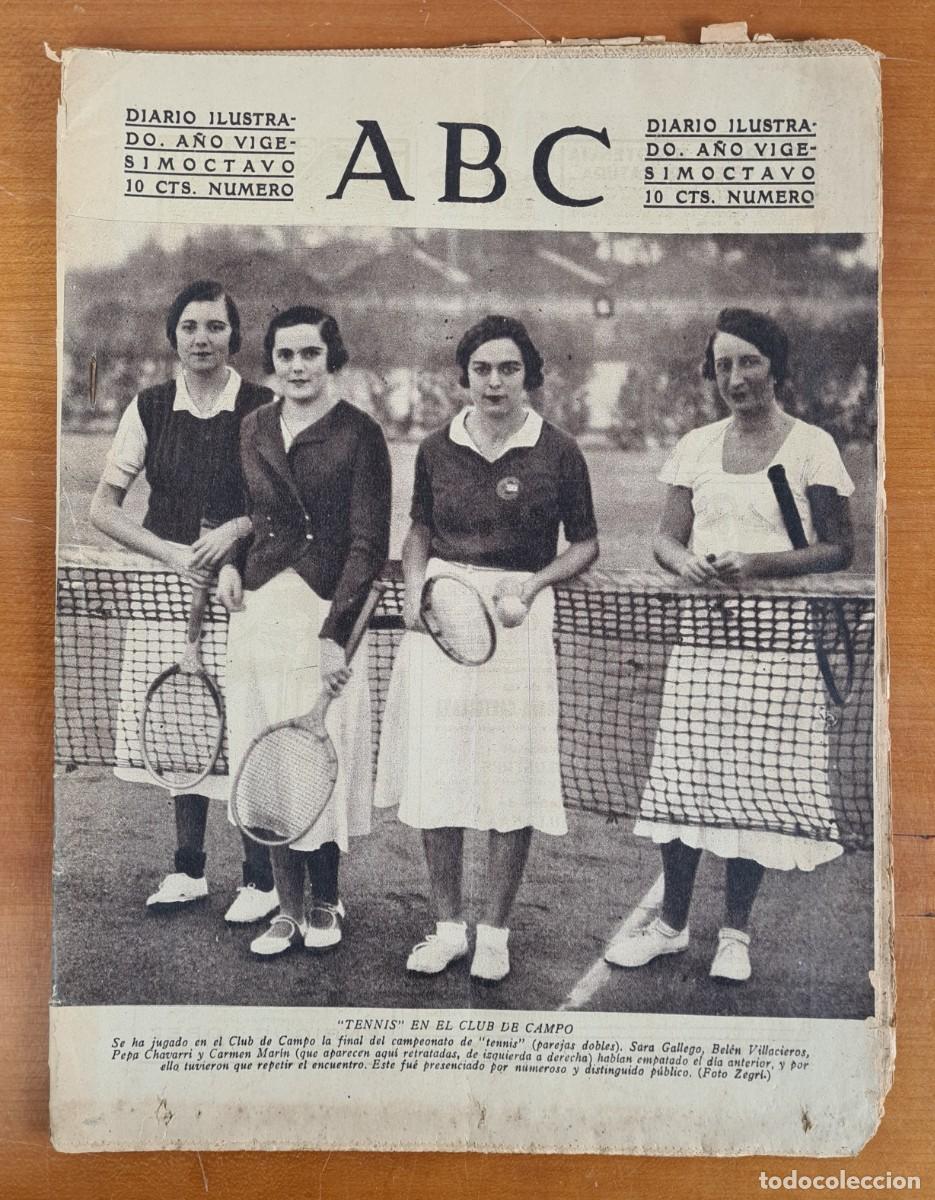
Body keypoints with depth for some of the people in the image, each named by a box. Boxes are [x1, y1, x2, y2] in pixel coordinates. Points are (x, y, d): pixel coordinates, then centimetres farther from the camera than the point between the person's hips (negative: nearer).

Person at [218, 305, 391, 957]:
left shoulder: (359, 433, -5)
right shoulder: (253, 429, 11)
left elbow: (368, 544, -10)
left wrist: (335, 631, -17)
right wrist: (229, 561, 4)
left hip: (326, 609, -5)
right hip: (259, 606, 5)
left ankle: (326, 902, 21)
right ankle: (289, 908, 20)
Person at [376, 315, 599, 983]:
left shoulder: (558, 452, -1)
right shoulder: (437, 449, 7)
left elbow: (586, 544, 5)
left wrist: (534, 582, -11)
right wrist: (415, 587, 0)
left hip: (516, 619, -2)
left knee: (513, 778, 1)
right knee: (434, 775, 5)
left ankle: (495, 930, 20)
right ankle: (448, 923, 23)